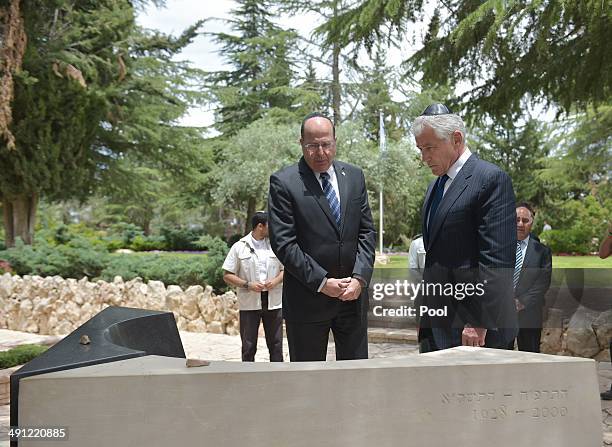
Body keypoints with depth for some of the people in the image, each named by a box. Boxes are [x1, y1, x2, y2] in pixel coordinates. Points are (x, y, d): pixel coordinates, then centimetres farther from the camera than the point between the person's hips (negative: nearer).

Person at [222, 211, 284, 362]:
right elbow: (227, 276, 0)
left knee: (275, 344, 6)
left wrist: (276, 281, -7)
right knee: (248, 345, 3)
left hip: (273, 303, 2)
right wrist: (248, 285, -13)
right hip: (249, 303, -2)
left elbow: (284, 269, 14)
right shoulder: (239, 247, 0)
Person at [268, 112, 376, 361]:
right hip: (307, 299, -4)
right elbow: (283, 243, -11)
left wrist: (359, 277, -7)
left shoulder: (355, 177, 8)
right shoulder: (283, 182, -7)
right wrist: (322, 282, -14)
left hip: (353, 294, 4)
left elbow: (367, 232, 7)